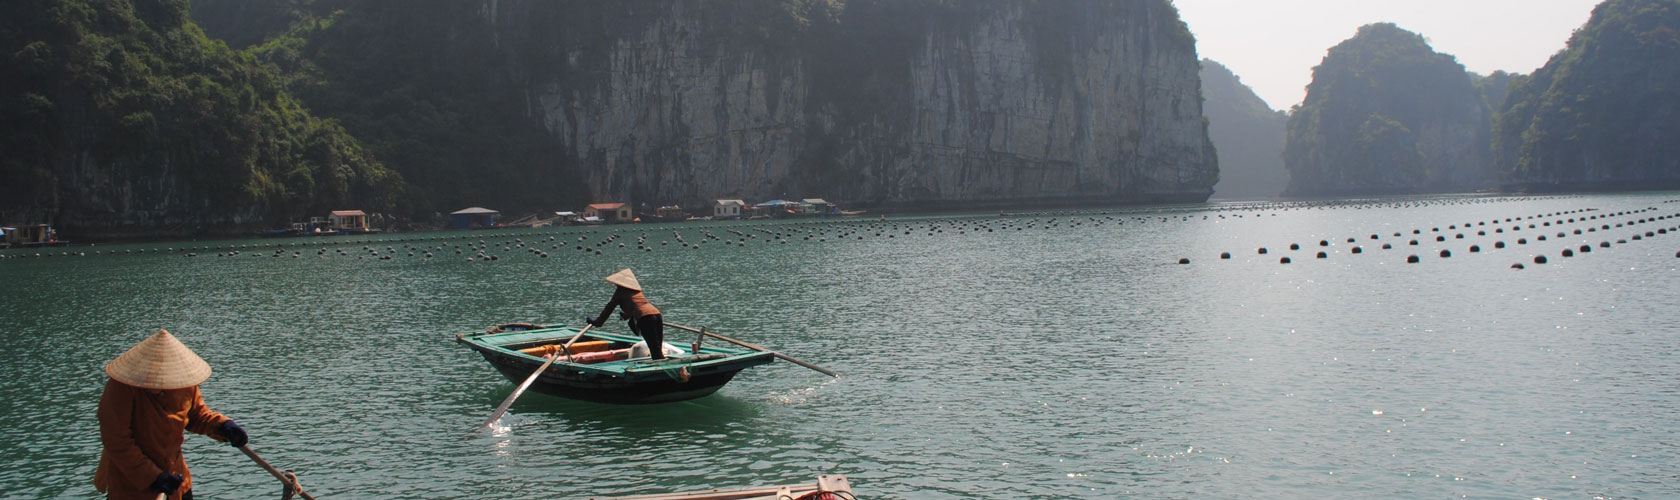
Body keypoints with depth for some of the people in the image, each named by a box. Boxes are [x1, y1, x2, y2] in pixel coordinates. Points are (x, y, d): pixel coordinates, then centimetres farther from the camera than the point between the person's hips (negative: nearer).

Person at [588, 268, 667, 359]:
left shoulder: (620, 291, 10)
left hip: (645, 318, -6)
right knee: (658, 349, 8)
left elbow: (609, 308, 15)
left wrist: (598, 322, 27)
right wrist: (627, 315, 62)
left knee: (655, 349, -11)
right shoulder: (637, 290, 29)